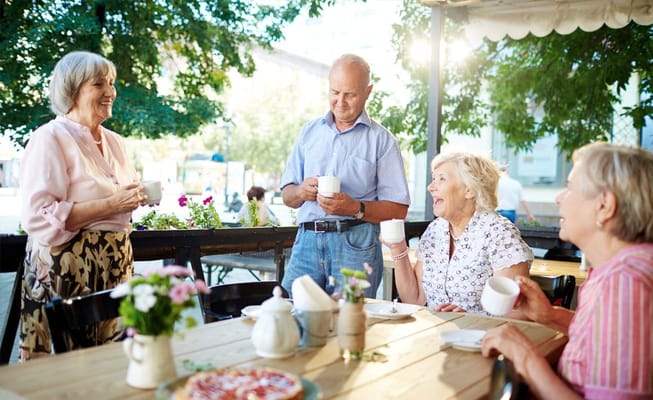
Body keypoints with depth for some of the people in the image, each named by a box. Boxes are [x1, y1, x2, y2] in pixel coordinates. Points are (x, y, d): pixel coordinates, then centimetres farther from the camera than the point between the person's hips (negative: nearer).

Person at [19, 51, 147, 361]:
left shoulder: (114, 141, 14)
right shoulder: (50, 138, -9)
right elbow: (38, 218, -19)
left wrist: (137, 198, 6)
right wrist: (112, 205, -21)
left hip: (115, 267, 7)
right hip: (66, 270, -7)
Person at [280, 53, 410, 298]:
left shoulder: (380, 140, 5)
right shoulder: (309, 133, 16)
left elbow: (398, 209, -1)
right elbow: (287, 196, 17)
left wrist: (356, 208, -16)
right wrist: (301, 191, -6)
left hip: (356, 243, -3)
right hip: (307, 240, 3)